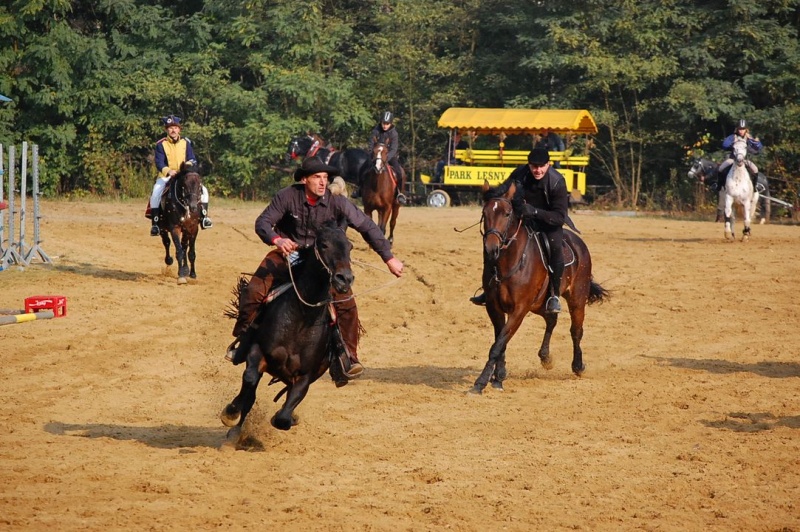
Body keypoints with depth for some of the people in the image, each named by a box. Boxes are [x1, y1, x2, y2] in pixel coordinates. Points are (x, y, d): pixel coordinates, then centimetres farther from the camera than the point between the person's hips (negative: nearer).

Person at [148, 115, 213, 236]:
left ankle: (204, 217, -1)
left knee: (203, 190, -13)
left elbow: (192, 159, 1)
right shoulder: (161, 144, -4)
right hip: (166, 176, -3)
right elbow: (159, 162, -14)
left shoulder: (185, 142, 4)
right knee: (156, 194, -29)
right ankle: (155, 223, -21)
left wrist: (190, 163, -24)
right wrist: (168, 171, -34)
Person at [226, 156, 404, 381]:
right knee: (253, 292, -14)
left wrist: (389, 257, -19)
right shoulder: (287, 196, -18)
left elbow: (367, 227, -16)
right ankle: (243, 337, 11)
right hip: (288, 251, 0)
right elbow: (263, 222, -18)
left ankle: (349, 356, -2)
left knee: (345, 303, -18)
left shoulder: (336, 202, -19)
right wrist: (276, 239, -41)